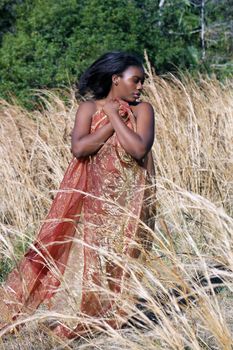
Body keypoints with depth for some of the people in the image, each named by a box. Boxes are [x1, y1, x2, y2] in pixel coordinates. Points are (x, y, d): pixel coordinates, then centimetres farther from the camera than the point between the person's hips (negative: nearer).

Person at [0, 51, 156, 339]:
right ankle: (71, 318, 6)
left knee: (123, 257, 4)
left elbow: (139, 149, -18)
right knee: (88, 255, -2)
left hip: (129, 199, 0)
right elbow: (79, 148, -16)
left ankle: (117, 313, 17)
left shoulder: (143, 110, -2)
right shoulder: (89, 108, -2)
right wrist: (112, 122, -14)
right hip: (94, 197, 0)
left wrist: (114, 116, -12)